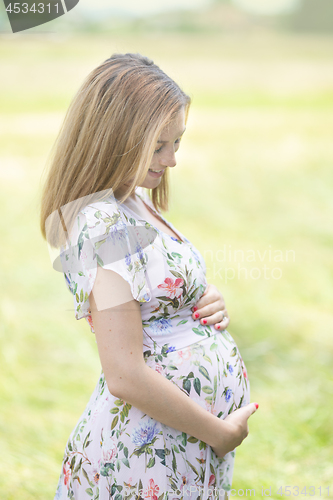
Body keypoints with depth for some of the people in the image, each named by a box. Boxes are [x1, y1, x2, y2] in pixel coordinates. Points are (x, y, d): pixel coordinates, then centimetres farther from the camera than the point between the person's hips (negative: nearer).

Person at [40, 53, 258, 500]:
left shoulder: (134, 203, 7)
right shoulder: (105, 226, -21)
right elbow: (125, 376, -24)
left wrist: (208, 302, -1)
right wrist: (221, 433, -14)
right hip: (149, 451, -9)